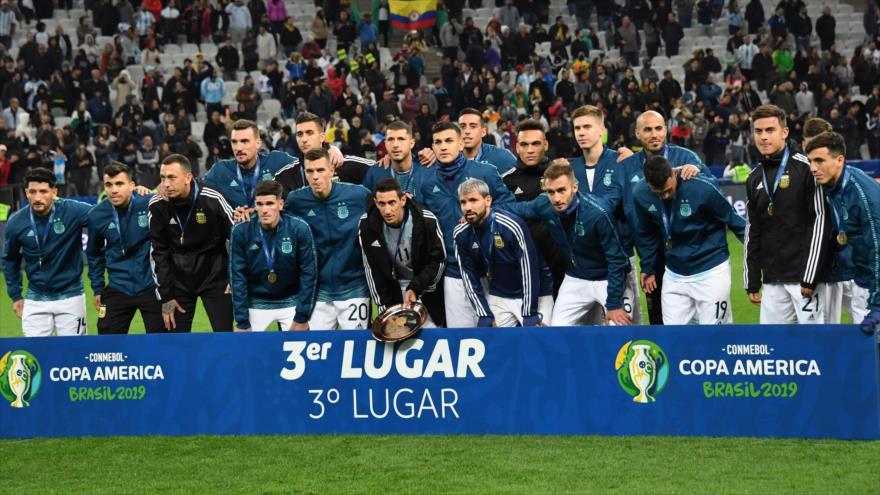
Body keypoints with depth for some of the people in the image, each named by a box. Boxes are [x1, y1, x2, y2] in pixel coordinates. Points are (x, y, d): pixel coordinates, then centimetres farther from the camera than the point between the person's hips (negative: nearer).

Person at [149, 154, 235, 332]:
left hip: (214, 277, -2)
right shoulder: (157, 206, -9)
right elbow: (158, 252, 0)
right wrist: (165, 296, -1)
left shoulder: (212, 200, -16)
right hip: (178, 281, 2)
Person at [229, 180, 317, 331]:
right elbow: (238, 277, -11)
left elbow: (308, 274, -11)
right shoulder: (241, 232, -15)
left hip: (292, 302, 0)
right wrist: (242, 322, -13)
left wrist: (302, 318, -12)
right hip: (256, 304, 0)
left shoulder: (299, 229, -17)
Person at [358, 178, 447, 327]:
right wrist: (386, 306, -10)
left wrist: (415, 288, -22)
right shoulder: (367, 225, -15)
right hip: (392, 292, 2)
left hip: (425, 287, -1)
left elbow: (438, 261, -10)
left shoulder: (427, 221, -21)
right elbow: (371, 269, -6)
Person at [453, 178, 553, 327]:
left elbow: (529, 270, -20)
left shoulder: (512, 225, -23)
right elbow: (469, 277, 0)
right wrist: (485, 316, -6)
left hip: (534, 296, -4)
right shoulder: (461, 235, -8)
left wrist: (529, 315, -19)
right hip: (498, 298, 4)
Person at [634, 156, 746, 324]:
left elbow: (734, 220, -9)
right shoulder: (641, 194, -9)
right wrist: (647, 269, 16)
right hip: (674, 275, 4)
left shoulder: (702, 188, -22)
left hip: (711, 271, -4)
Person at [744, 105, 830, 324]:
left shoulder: (804, 168, -6)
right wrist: (752, 282, 16)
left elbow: (820, 222, -10)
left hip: (803, 276, -6)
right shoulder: (755, 178, 15)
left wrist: (809, 277, -15)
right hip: (772, 279, 7)